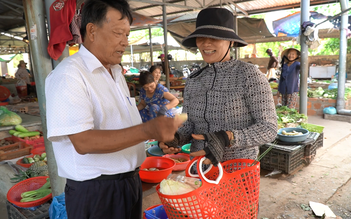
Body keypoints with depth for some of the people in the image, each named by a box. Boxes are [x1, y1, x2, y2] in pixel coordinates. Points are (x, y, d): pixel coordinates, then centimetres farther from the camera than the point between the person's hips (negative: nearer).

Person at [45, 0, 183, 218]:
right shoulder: (68, 75, -18)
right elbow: (83, 141, -27)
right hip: (95, 192, -7)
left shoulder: (116, 72, 11)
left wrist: (160, 131, 5)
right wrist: (147, 130, -34)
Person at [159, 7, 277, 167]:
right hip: (199, 166, 5)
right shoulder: (193, 80, 1)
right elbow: (189, 124, 6)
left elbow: (269, 129, -16)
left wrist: (227, 138, -30)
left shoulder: (249, 75, -13)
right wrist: (176, 138, -15)